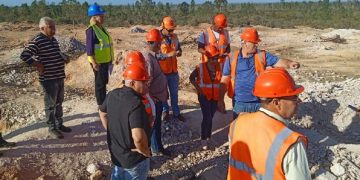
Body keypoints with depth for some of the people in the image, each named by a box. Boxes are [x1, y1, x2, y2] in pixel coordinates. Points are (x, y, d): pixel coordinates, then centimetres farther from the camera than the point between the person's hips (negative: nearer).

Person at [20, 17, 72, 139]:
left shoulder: (53, 39, 11)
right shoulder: (37, 41, -16)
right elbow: (24, 56, -22)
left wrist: (64, 58, 10)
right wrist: (37, 65, -19)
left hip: (59, 77, 8)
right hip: (48, 79, -8)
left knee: (59, 103, 18)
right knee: (51, 104, 3)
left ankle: (59, 124, 31)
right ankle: (52, 128, 16)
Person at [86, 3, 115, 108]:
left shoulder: (102, 28, 12)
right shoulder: (91, 30, -16)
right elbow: (89, 47, -20)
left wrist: (110, 59, 20)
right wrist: (94, 62, -24)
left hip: (105, 60, 9)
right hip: (98, 62, -9)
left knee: (104, 82, 16)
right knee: (100, 83, 0)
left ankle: (104, 103, 28)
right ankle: (101, 105, 10)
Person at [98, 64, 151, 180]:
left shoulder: (112, 94, -5)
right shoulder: (135, 103, -32)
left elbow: (102, 112, 14)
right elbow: (138, 137, -42)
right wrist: (146, 152, -24)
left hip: (116, 153, 7)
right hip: (134, 158, -7)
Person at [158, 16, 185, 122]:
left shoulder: (174, 37, 4)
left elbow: (179, 48, 16)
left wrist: (179, 52, -8)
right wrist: (168, 55, -30)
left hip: (173, 71, 5)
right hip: (161, 71, -5)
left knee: (174, 93, 15)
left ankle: (176, 113, 29)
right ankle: (165, 111, 33)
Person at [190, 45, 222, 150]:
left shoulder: (219, 66, -4)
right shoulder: (201, 67, -10)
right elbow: (191, 78, 1)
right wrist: (199, 89, -6)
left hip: (215, 96, 3)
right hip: (204, 96, -3)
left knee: (210, 117, 13)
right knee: (207, 117, -10)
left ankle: (208, 137, 30)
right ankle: (203, 140, 5)